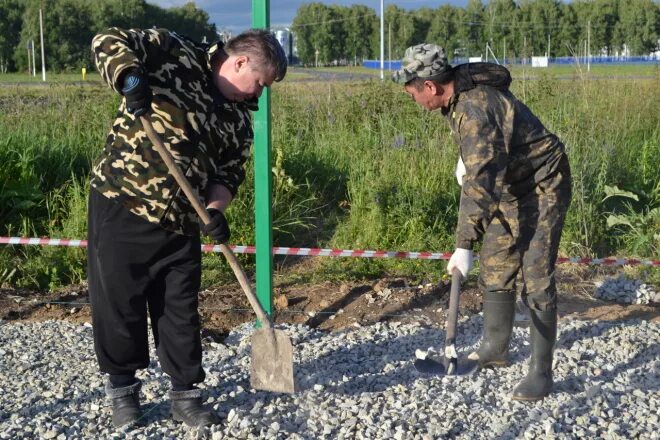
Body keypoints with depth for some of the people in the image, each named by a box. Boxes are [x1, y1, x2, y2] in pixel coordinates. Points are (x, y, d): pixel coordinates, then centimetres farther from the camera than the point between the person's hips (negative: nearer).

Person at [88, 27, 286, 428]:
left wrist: (215, 208, -14)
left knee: (181, 313, 10)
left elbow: (228, 173, 8)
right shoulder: (174, 54, -7)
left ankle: (186, 394, 25)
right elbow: (109, 42, -12)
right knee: (119, 304, 7)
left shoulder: (239, 119, 9)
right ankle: (123, 388, 26)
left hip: (181, 225, 5)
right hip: (120, 205, -5)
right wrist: (131, 79, -33)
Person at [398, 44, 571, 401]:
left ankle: (541, 373, -6)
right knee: (494, 268, 14)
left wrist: (464, 244, -38)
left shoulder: (475, 108, -31)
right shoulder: (459, 94, -1)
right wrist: (465, 158, 9)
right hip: (508, 187, 10)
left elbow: (480, 182, -37)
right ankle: (495, 348, 29)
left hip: (542, 187, -10)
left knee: (536, 280, -12)